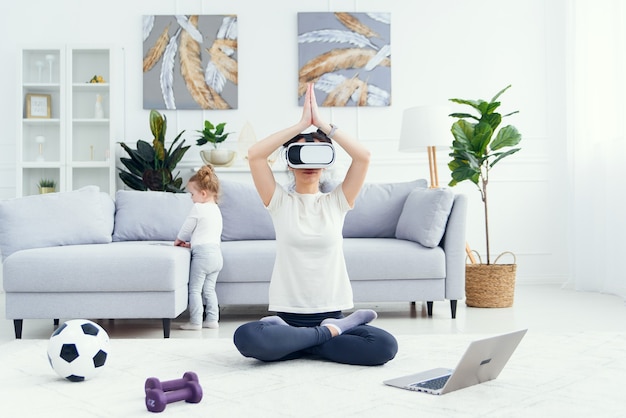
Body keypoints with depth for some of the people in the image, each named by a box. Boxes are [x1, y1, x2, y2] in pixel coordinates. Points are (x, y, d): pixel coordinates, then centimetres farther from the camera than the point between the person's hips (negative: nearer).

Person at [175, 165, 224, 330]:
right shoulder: (216, 209, 17)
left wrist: (179, 240, 18)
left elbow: (187, 228, -2)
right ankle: (212, 319, 14)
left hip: (202, 254, -8)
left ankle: (195, 321, 1)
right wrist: (192, 243, 21)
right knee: (209, 289, 14)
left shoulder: (198, 208, -9)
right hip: (217, 253, 8)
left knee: (195, 289, 0)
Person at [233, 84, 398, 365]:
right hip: (288, 314, -1)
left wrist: (321, 123, -2)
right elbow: (254, 155, -8)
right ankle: (330, 333, -12)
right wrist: (302, 124, -6)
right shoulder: (280, 203, 6)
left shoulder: (336, 202, 9)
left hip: (333, 313, 2)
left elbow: (363, 156, -4)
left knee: (385, 346, -26)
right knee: (246, 338, -34)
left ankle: (293, 343, -8)